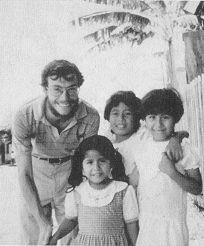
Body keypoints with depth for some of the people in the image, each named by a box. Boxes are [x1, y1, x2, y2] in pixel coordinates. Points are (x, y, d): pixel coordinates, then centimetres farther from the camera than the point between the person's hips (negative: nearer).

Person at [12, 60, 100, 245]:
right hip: (37, 171, 0)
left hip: (71, 172, 1)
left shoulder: (90, 117, -25)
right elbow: (24, 174, -23)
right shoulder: (25, 117, -28)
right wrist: (43, 222, -24)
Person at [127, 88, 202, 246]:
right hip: (143, 223, 3)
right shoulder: (139, 148, 0)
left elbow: (197, 189, -10)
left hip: (173, 223, -3)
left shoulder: (183, 148, -10)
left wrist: (172, 173, -23)